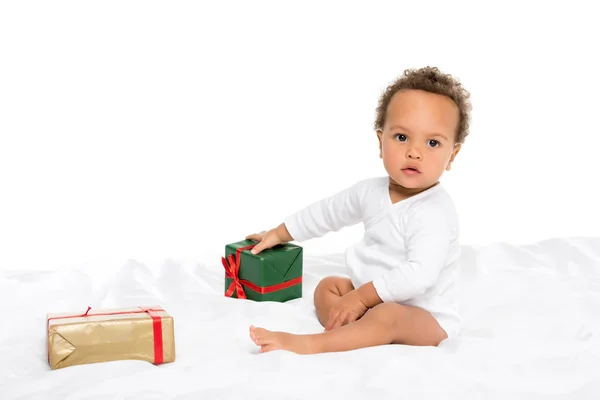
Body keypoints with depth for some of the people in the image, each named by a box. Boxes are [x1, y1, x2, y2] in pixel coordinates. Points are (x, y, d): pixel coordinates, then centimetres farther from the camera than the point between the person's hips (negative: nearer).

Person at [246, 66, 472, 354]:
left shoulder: (435, 213, -25)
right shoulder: (371, 191, 0)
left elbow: (419, 275, -36)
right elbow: (328, 211, 16)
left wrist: (361, 296, -33)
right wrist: (280, 233, 23)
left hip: (426, 318, -9)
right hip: (374, 297, 9)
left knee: (388, 316, -36)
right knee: (328, 287, 8)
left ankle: (310, 344, -35)